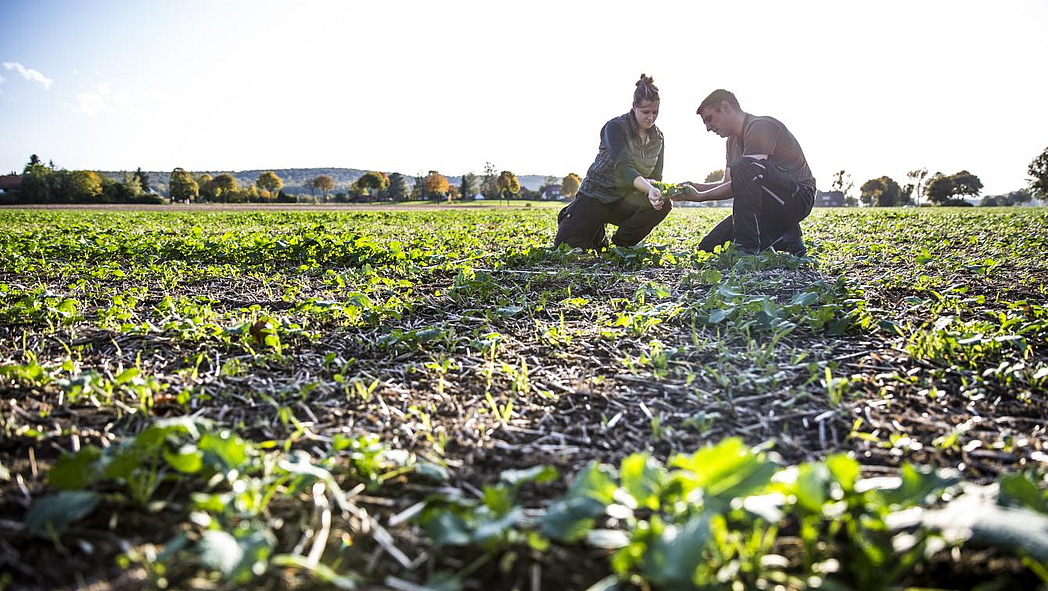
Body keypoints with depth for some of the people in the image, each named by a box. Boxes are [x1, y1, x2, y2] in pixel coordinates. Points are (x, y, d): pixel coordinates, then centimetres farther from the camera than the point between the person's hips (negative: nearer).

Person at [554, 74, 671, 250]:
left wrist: (657, 191, -24)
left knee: (663, 205, -25)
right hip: (595, 196, -5)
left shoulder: (657, 138, 3)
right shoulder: (616, 127, -16)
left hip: (625, 200, 5)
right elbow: (623, 168, -30)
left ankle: (619, 247, -4)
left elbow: (656, 177, 2)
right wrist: (649, 189, -48)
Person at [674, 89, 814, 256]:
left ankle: (747, 247, -30)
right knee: (708, 248, -2)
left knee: (743, 166, -36)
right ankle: (784, 239, 4)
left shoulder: (761, 127, -15)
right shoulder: (733, 140, 16)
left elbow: (745, 178, -23)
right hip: (769, 207, 9)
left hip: (798, 196, -9)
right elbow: (729, 183, 13)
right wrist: (696, 187, -4)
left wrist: (700, 196, -21)